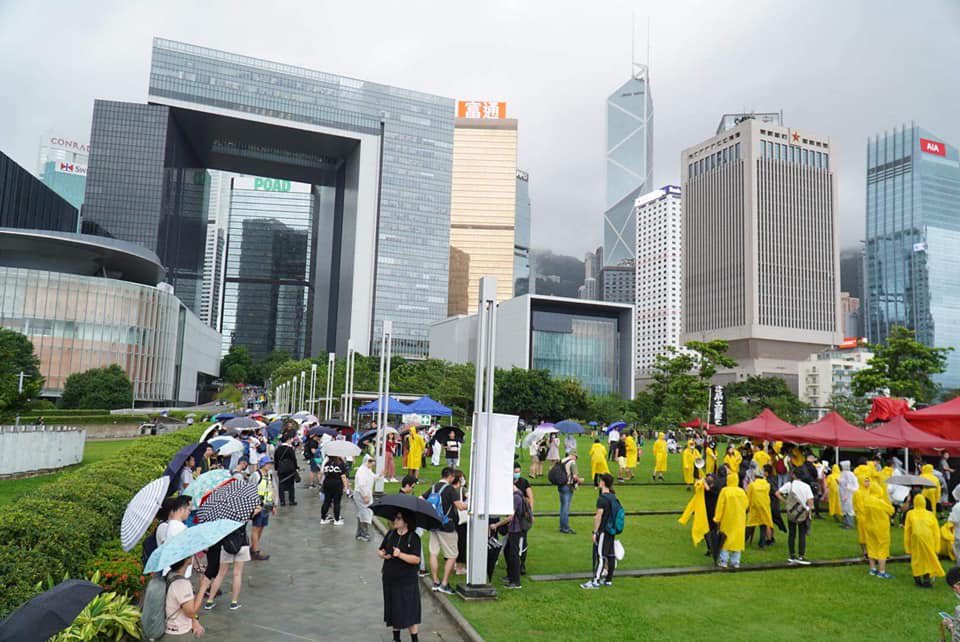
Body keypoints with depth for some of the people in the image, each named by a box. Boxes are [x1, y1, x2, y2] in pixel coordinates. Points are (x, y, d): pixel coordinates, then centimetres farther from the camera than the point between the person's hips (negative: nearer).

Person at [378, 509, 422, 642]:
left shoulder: (413, 537, -12)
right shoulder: (390, 534, 3)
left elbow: (416, 559, -19)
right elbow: (380, 550, 11)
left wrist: (400, 555, -30)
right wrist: (382, 554, -12)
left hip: (407, 581, -5)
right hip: (390, 579, 5)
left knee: (410, 610, -2)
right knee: (393, 610, 14)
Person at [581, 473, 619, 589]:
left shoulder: (602, 498, -17)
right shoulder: (614, 497, 8)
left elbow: (598, 516, -18)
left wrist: (595, 532, -14)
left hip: (603, 531, -8)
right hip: (612, 531, 8)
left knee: (599, 556, -5)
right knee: (611, 555, 11)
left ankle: (595, 581, -3)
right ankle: (609, 580, 20)